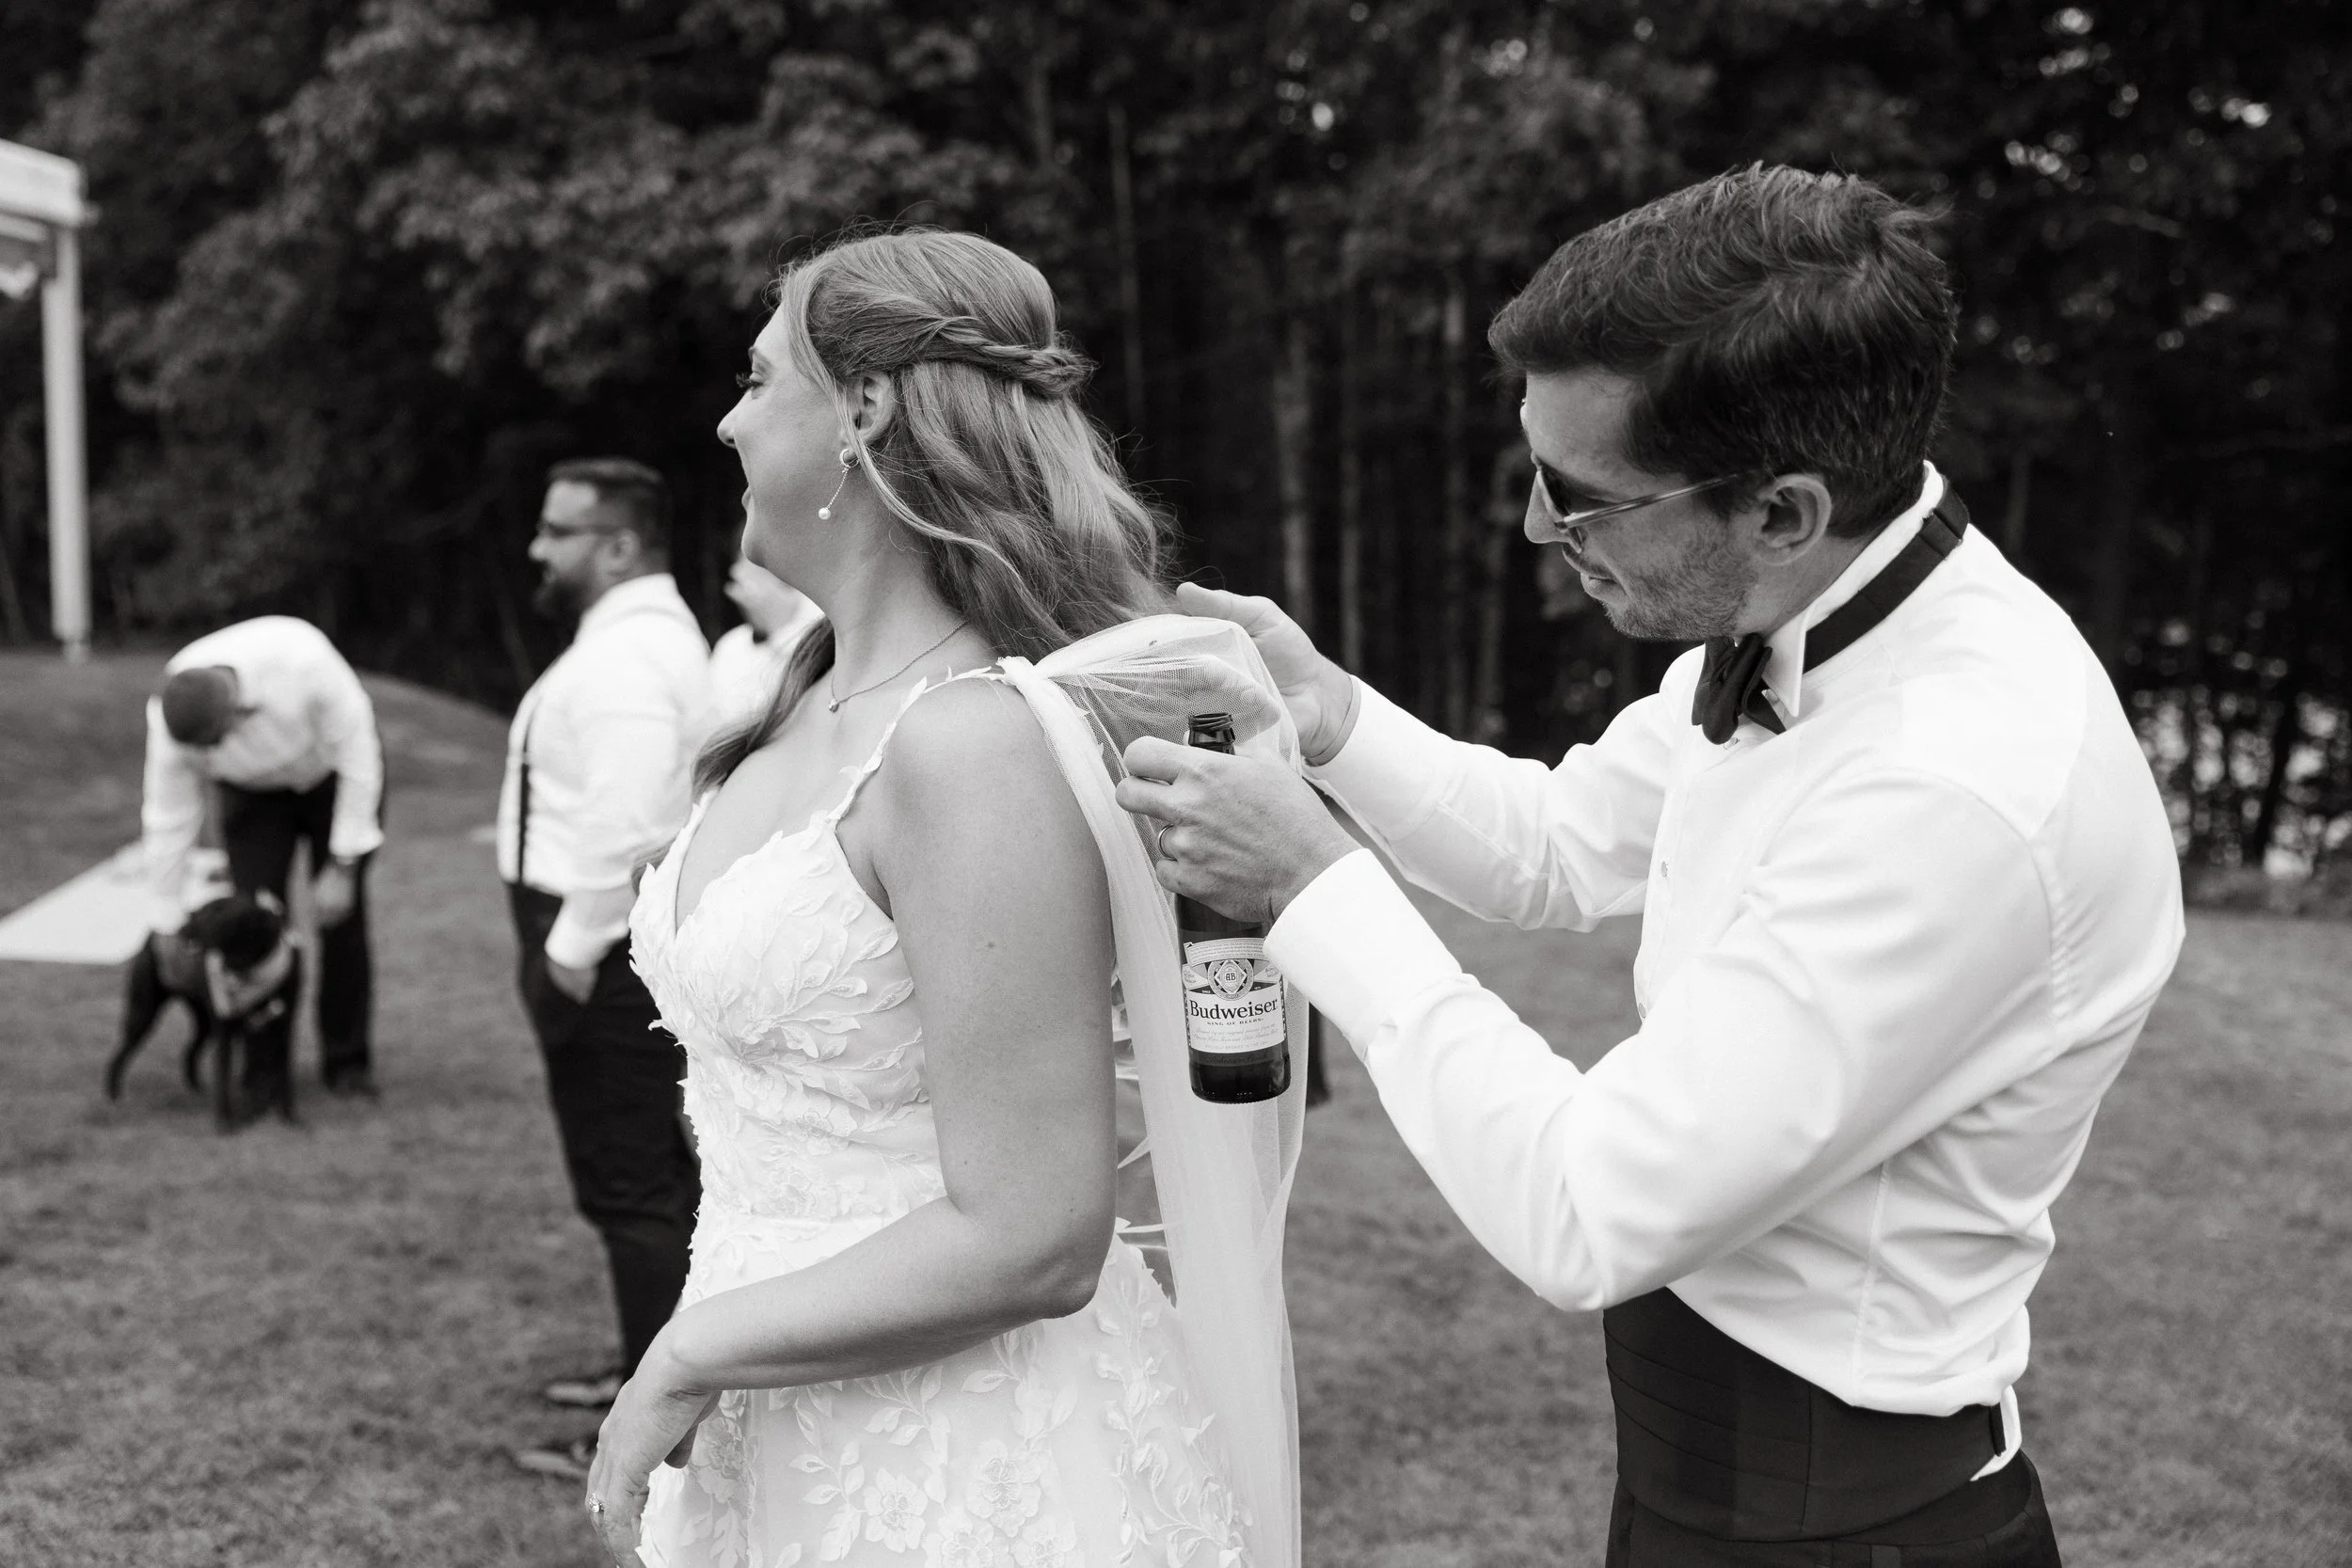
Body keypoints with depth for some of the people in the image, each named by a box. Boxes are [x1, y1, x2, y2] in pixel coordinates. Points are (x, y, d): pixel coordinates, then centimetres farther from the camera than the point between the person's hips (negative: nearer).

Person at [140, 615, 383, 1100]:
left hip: (333, 773, -2)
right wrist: (169, 927, -8)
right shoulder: (172, 718, -31)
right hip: (252, 787, 2)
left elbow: (358, 755, -27)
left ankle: (348, 1064, 6)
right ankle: (263, 1069, 3)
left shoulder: (300, 658, -41)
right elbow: (168, 822, -16)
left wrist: (343, 866, -23)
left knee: (342, 914, -7)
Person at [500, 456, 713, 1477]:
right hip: (629, 939, 11)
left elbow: (621, 827, -29)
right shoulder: (649, 634, 15)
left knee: (629, 1186, -5)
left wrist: (571, 952, -22)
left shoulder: (624, 658, -20)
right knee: (650, 1171, 21)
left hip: (610, 951, -11)